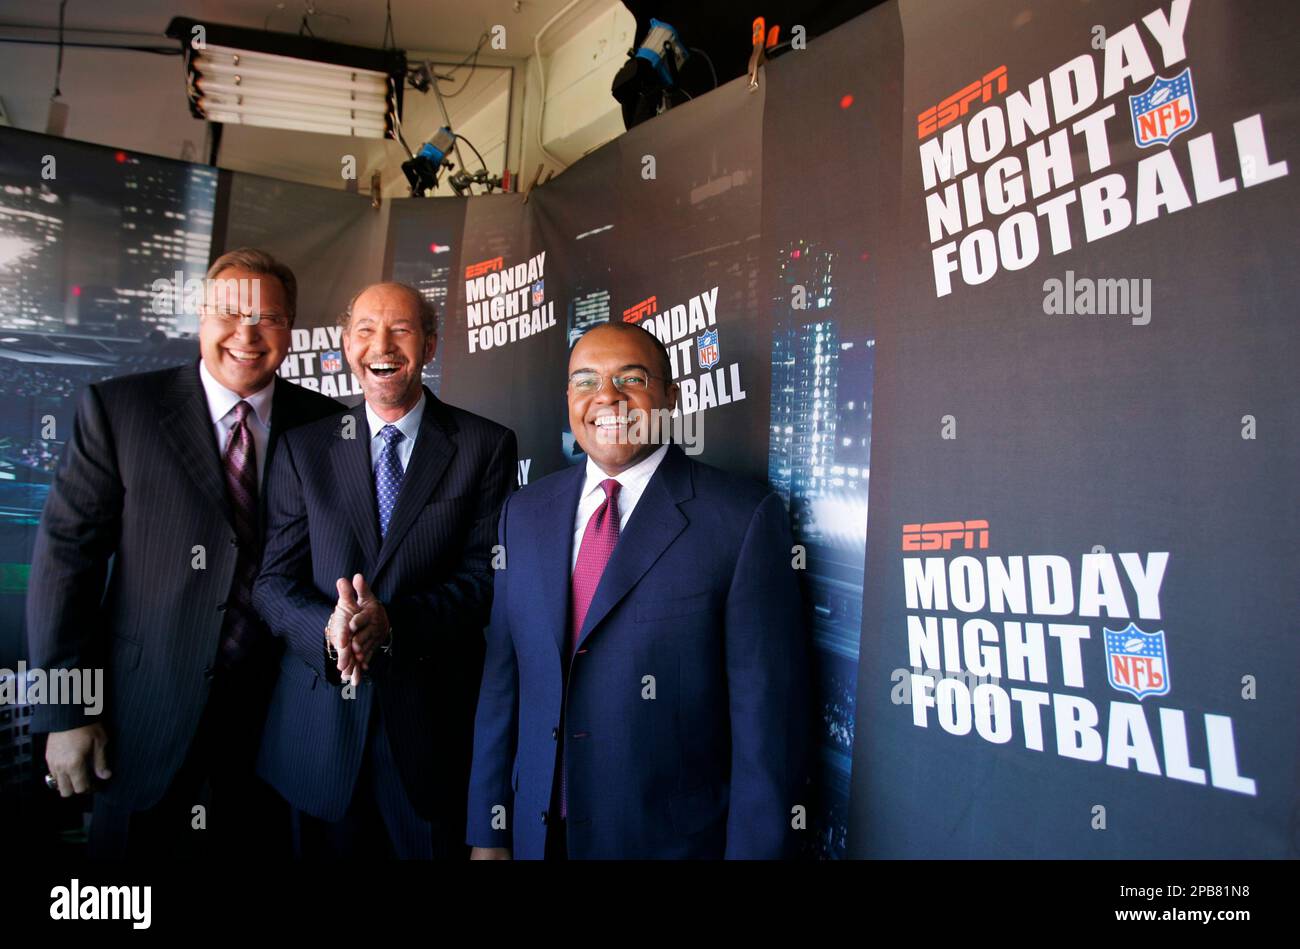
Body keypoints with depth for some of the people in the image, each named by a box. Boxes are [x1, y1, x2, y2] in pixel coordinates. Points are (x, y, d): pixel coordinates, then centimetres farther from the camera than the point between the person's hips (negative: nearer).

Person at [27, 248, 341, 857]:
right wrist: (65, 713, -9)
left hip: (276, 717, 2)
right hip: (147, 723, -1)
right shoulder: (118, 409, -6)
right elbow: (66, 556, -7)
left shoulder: (323, 424, -1)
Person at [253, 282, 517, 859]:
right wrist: (329, 629, -21)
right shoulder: (304, 449, 4)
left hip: (432, 720, -1)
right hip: (318, 725, 2)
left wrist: (392, 623, -23)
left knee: (432, 846, 15)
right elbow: (273, 580, 0)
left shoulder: (486, 446, -2)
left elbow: (486, 575, -8)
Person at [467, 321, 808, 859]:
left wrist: (753, 847, -12)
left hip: (675, 838, -4)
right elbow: (502, 678, 4)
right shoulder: (524, 514, 2)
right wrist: (488, 832, 6)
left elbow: (765, 715, -13)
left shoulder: (744, 519, -13)